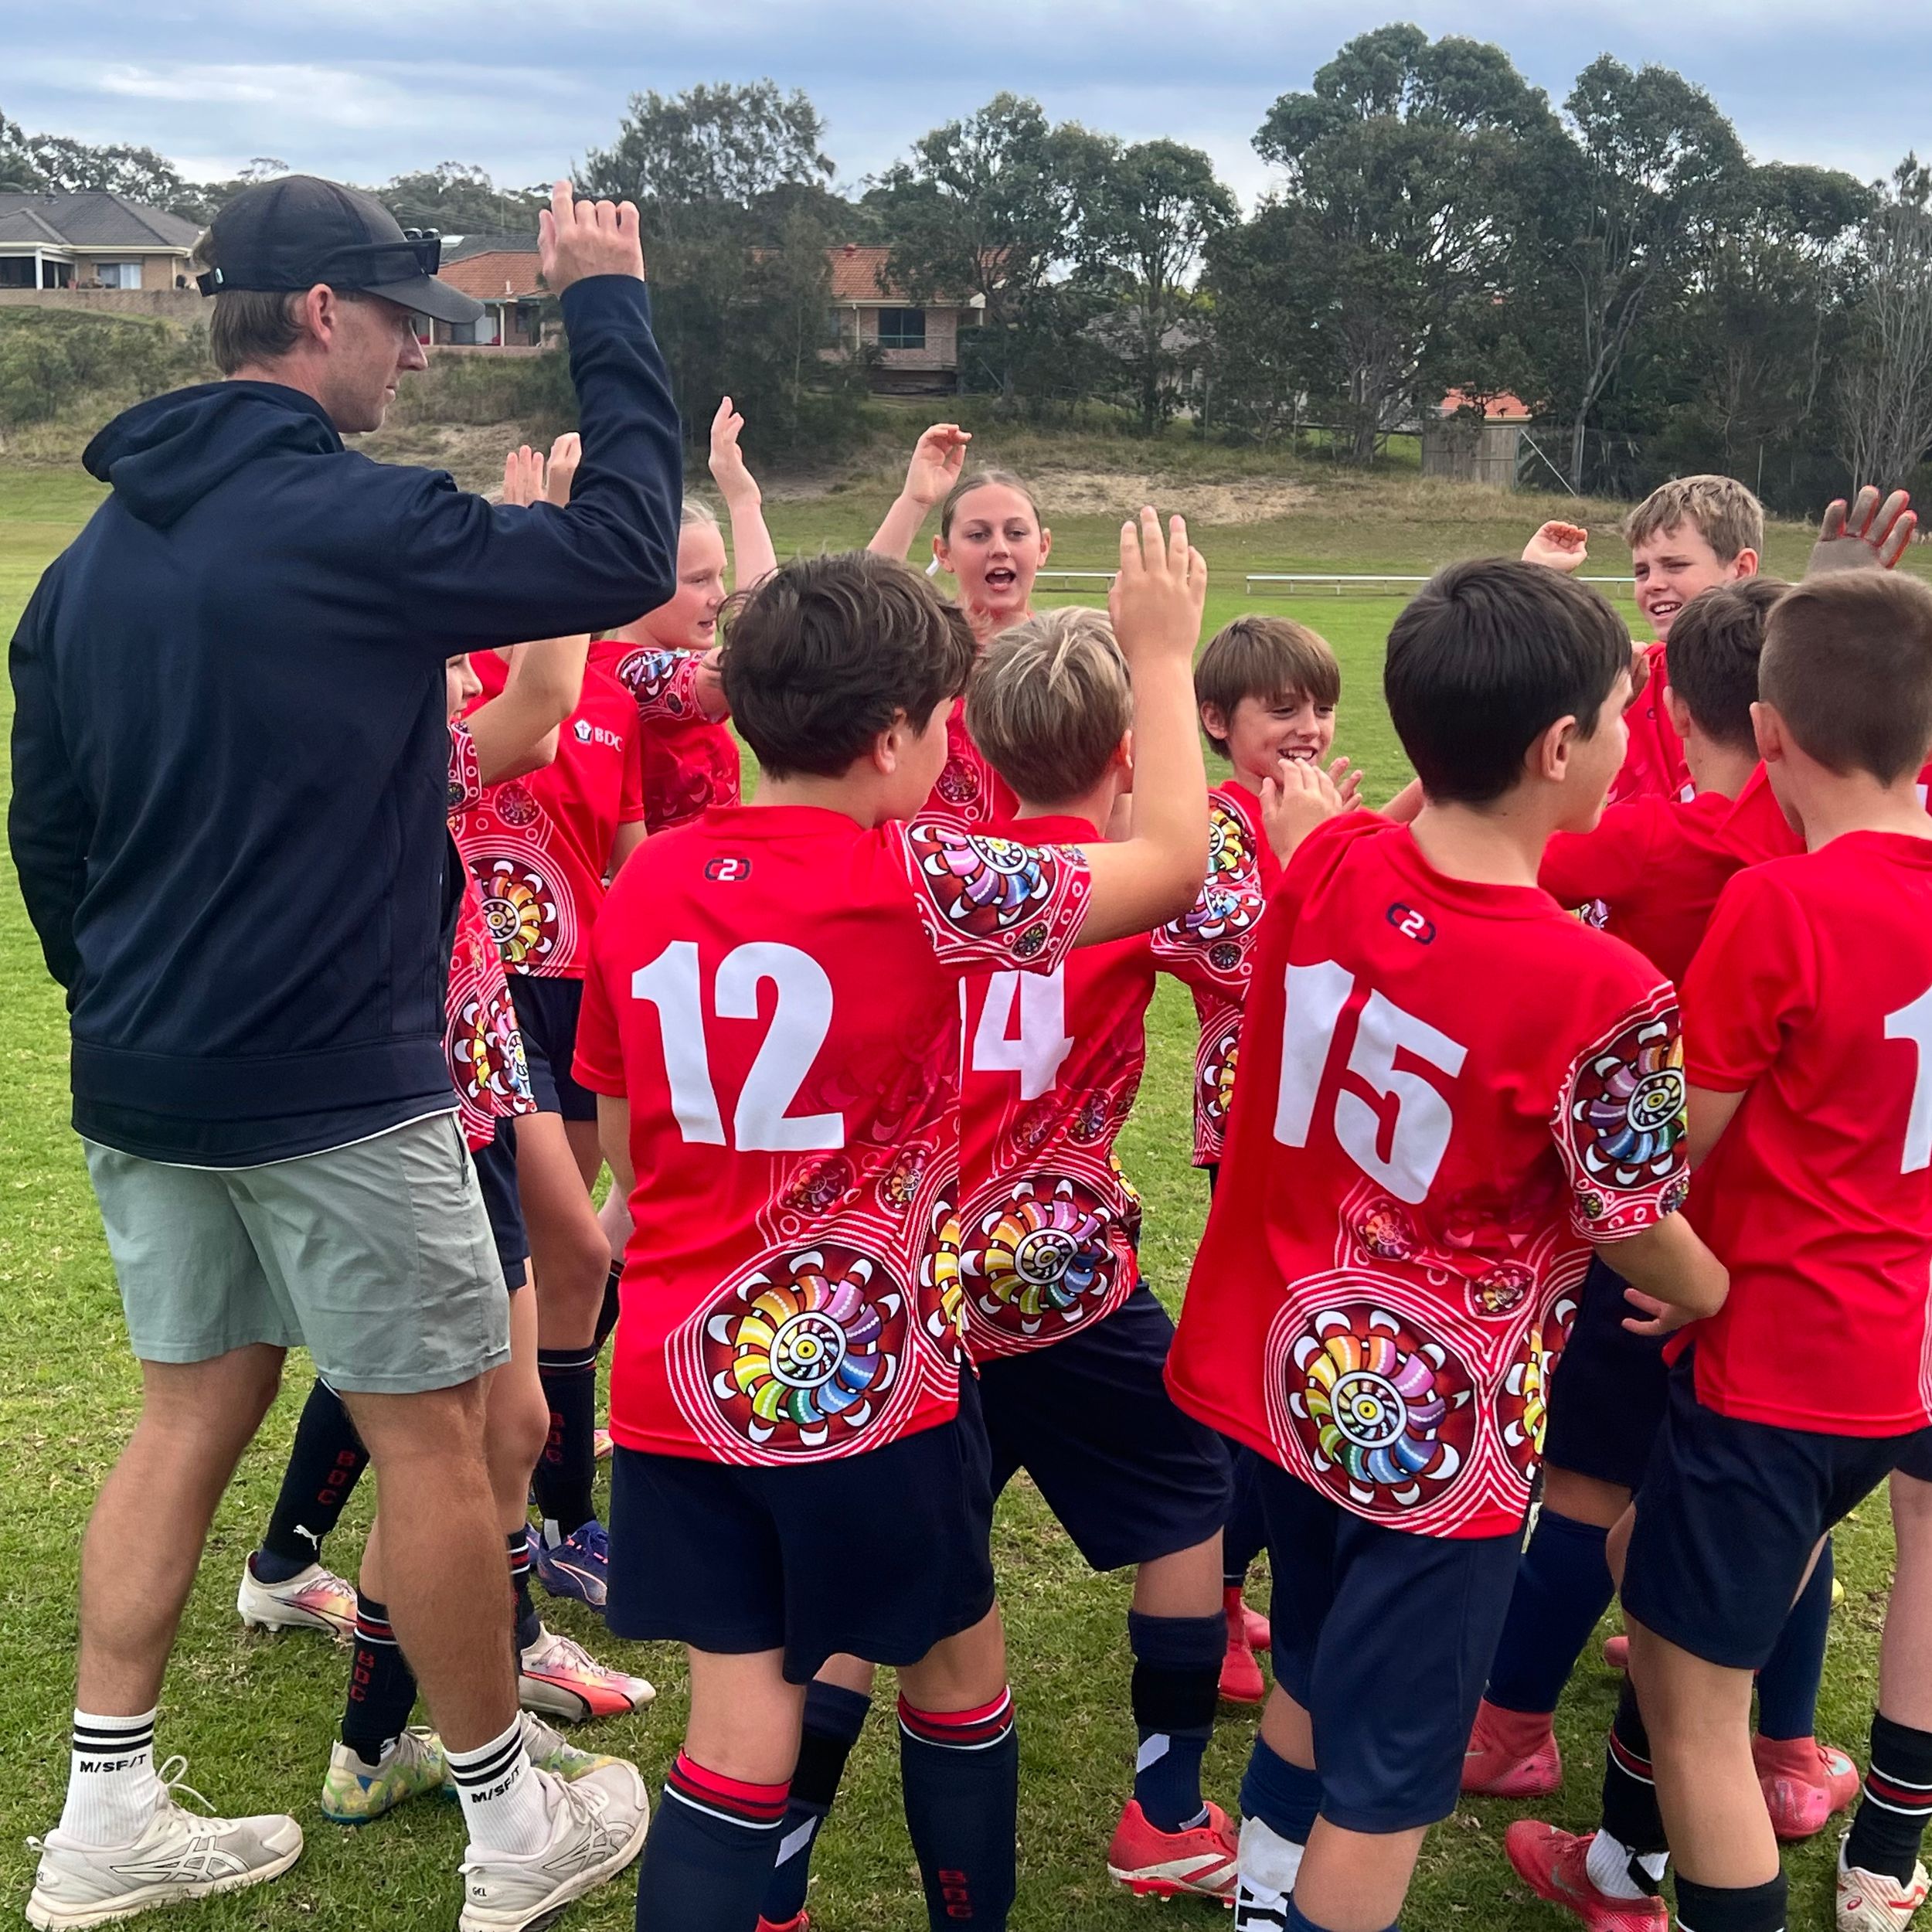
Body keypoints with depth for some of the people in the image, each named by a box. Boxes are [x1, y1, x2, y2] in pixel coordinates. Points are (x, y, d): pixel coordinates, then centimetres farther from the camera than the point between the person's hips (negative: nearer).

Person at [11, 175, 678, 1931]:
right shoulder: (354, 521, -16)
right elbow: (626, 558, -10)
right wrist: (610, 312, -2)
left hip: (145, 1082, 8)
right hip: (335, 1088, -7)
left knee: (191, 1413, 17)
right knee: (434, 1436, 5)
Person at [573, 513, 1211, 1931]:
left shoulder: (645, 885, 0)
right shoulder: (916, 881, -16)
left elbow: (622, 1140, 9)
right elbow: (1173, 863, -6)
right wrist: (1163, 655, 5)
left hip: (681, 1375, 4)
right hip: (864, 1382, -4)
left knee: (741, 1707, 9)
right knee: (959, 1667, 19)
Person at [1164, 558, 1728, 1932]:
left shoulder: (1324, 862, -11)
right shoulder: (1604, 992, -26)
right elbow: (1634, 1231, -10)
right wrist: (1714, 1295, 11)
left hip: (1288, 1356, 7)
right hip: (1433, 1417, -6)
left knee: (1320, 1673, 29)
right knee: (1390, 1761, 13)